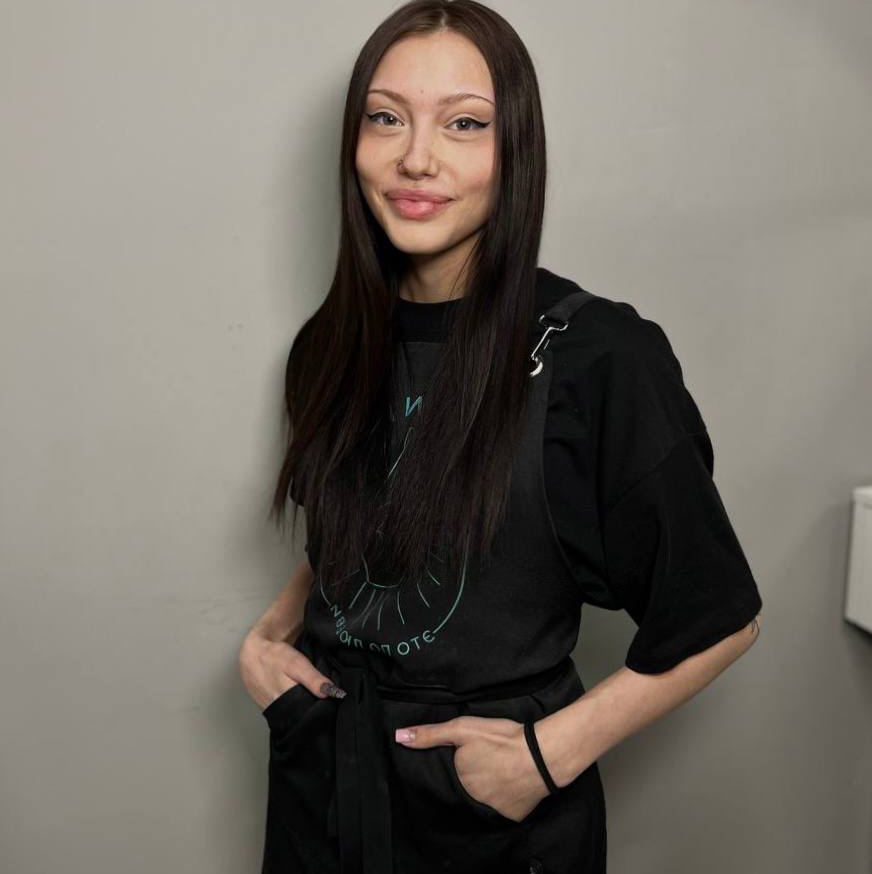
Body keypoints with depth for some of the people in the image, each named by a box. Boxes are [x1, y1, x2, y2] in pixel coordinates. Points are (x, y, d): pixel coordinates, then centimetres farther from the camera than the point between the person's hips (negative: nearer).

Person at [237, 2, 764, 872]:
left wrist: (552, 752, -17)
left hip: (495, 804, -4)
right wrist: (267, 636, -2)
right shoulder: (330, 347, -2)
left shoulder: (597, 354, -18)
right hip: (317, 775, 5)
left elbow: (719, 615, -11)